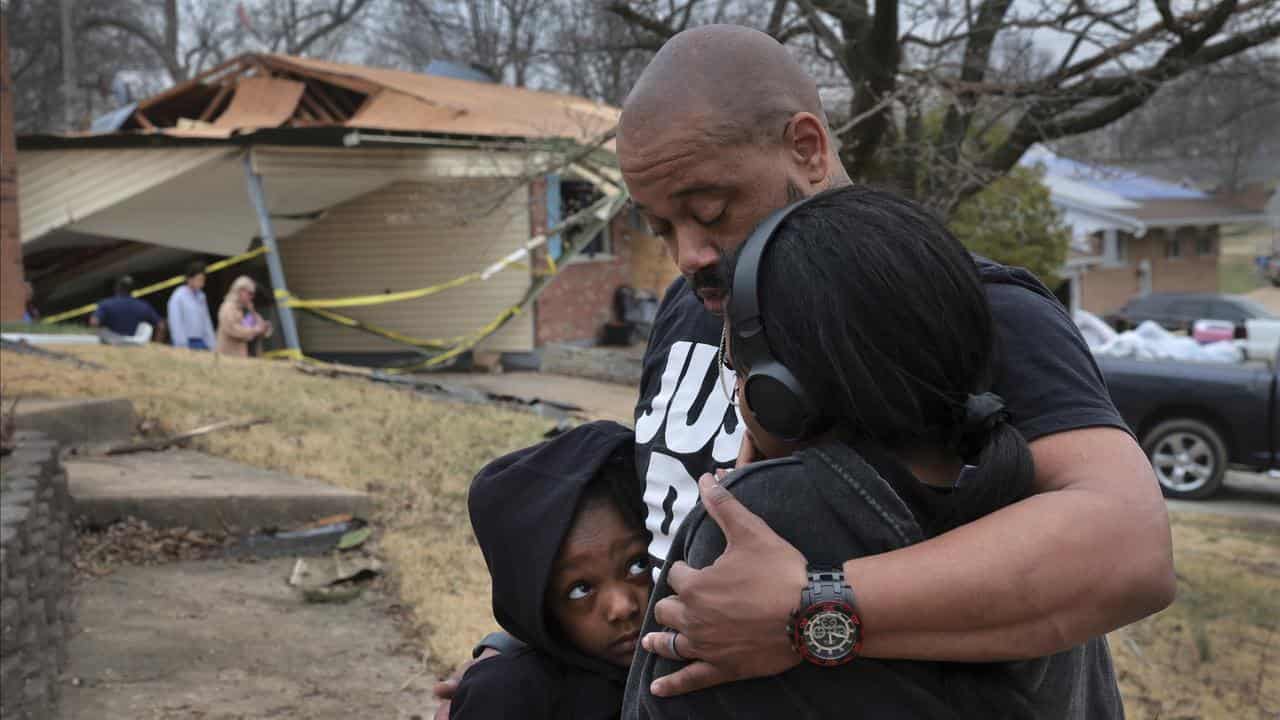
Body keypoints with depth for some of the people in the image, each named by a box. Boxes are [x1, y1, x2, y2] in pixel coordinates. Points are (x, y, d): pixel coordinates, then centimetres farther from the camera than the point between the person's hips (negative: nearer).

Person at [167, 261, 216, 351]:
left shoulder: (201, 296, 12)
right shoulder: (178, 297, -8)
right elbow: (176, 324, -11)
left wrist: (211, 345, 9)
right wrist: (182, 347, -15)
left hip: (201, 343, 6)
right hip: (186, 343, -6)